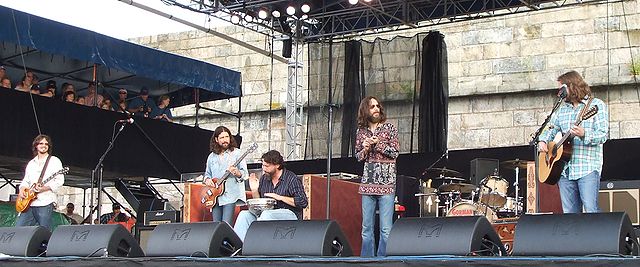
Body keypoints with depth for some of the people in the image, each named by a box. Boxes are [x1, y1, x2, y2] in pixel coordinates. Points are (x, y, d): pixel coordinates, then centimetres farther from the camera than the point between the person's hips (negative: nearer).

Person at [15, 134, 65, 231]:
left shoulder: (54, 161, 3)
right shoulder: (31, 163, 22)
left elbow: (59, 181, -5)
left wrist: (46, 187, -18)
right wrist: (22, 189, 3)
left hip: (45, 202, -6)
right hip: (29, 203, 6)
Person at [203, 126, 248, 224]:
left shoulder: (237, 153, 2)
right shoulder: (212, 156, 16)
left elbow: (245, 173, -2)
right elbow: (207, 173, 25)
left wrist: (238, 173, -24)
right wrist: (207, 180, 2)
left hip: (231, 195, -4)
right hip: (215, 196, 4)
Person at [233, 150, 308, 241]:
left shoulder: (291, 179, -5)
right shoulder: (264, 179, 13)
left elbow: (303, 202, -12)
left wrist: (280, 197, -15)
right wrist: (254, 190, -1)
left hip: (289, 214, -6)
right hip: (266, 215, 6)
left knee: (266, 214, -35)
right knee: (244, 215, -18)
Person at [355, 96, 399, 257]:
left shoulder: (389, 128, 3)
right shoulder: (361, 132, 12)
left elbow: (395, 153, -1)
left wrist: (378, 144, -9)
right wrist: (365, 148, -3)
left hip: (386, 182, -3)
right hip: (367, 183, 4)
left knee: (386, 228, -9)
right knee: (366, 227, 4)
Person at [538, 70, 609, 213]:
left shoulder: (596, 105, 1)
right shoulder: (562, 109, 20)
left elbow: (603, 135, -8)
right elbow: (552, 129, 27)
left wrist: (584, 134, -26)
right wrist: (543, 140, 5)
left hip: (588, 168, -6)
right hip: (564, 168, 6)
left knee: (591, 211, -15)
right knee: (569, 213, 3)